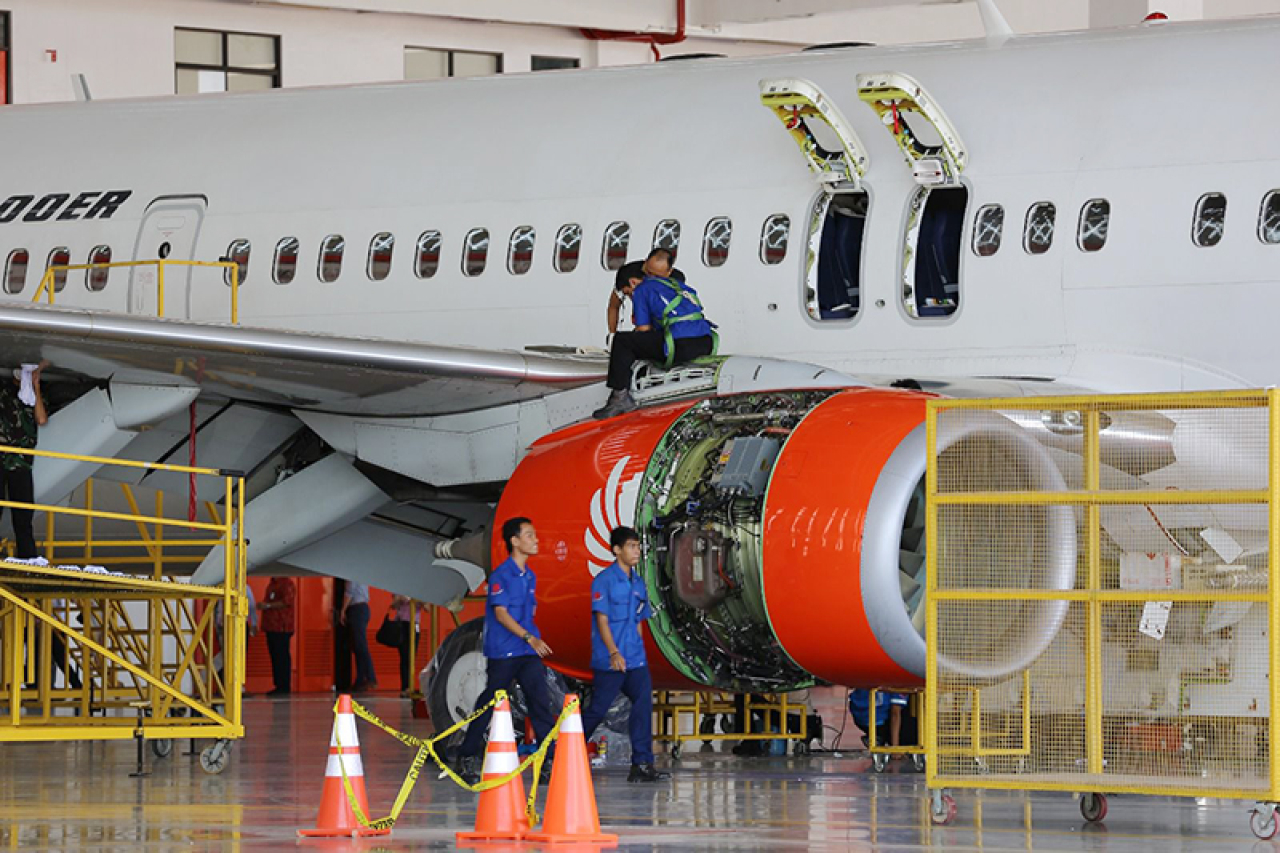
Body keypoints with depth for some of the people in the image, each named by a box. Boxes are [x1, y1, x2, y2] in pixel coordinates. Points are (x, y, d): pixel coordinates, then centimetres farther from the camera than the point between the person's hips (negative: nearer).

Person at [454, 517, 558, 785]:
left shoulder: (530, 576, 14)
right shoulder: (500, 576, -10)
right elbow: (501, 614, -17)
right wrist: (529, 637, -25)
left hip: (529, 652, 6)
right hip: (502, 652, -6)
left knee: (541, 702, -5)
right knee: (489, 704, 2)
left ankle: (549, 762, -7)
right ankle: (468, 758, 15)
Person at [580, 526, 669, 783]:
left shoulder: (638, 583, 14)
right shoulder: (604, 580, -7)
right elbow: (602, 619, -12)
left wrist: (638, 651, 14)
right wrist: (614, 653, -20)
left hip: (635, 660, 6)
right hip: (609, 662, -6)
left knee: (644, 704, -7)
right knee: (597, 710, -2)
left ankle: (642, 765, -6)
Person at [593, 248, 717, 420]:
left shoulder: (641, 291, 9)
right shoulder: (676, 284, 29)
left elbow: (644, 330, 4)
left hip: (681, 345, -8)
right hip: (707, 344, 8)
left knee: (621, 341, 2)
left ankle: (620, 396, -4)